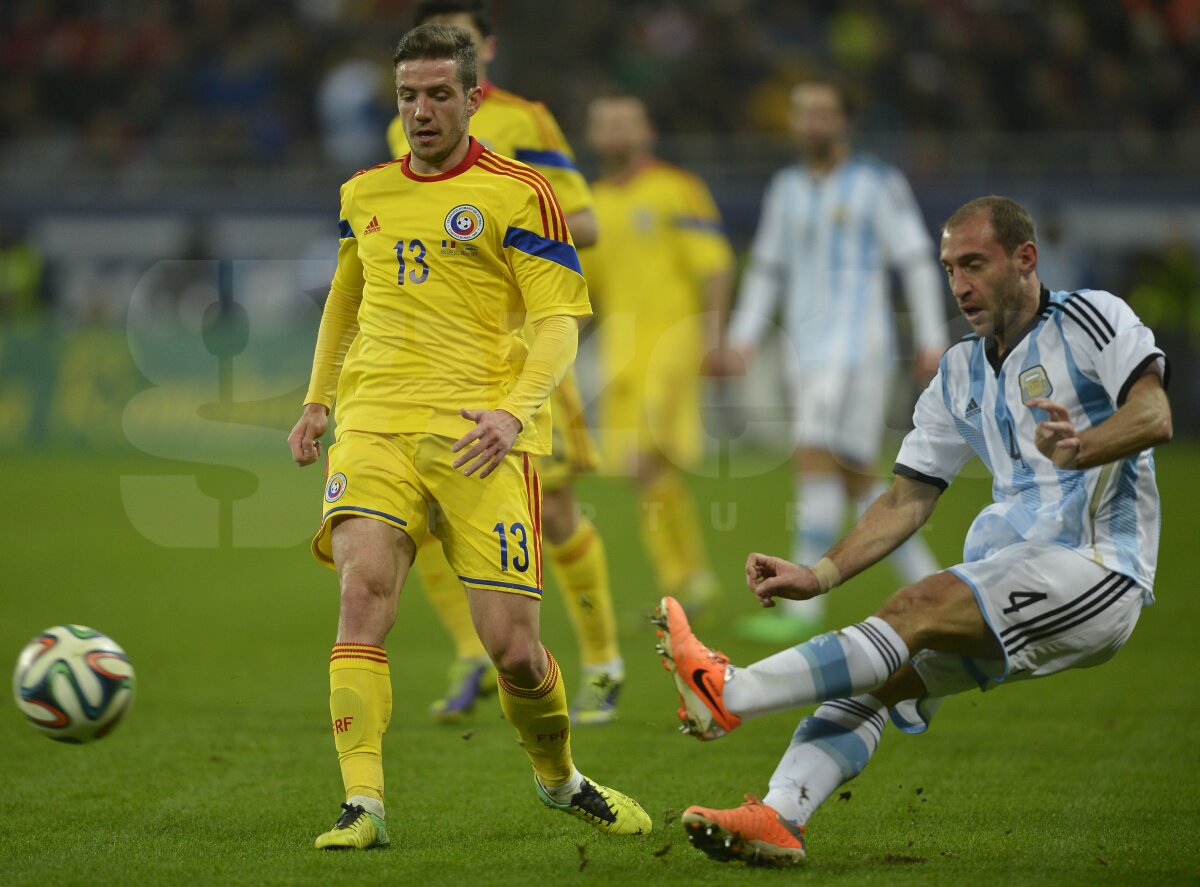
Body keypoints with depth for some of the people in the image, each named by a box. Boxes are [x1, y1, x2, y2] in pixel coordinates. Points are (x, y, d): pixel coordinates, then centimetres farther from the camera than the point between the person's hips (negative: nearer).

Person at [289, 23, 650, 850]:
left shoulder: (519, 194, 2)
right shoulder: (364, 194, 16)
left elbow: (559, 324, -3)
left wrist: (516, 410, -19)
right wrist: (318, 400, 25)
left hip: (478, 435, -3)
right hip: (375, 424, 3)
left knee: (512, 644, -6)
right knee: (364, 586, -23)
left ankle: (560, 778, 24)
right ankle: (363, 804, -24)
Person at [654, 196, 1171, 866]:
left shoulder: (1091, 319, 0)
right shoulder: (961, 373, 20)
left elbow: (1154, 416, -16)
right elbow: (909, 499, 18)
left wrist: (1081, 448, -37)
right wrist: (820, 576, 5)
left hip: (1098, 569, -7)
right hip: (1004, 572, 7)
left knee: (920, 609, -27)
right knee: (882, 669, -15)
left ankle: (730, 693, -35)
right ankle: (778, 819, -31)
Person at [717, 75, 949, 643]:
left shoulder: (877, 184, -4)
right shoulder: (787, 189, 13)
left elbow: (916, 261, -3)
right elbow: (767, 268, 18)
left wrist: (932, 340, -7)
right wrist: (742, 340, 9)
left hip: (858, 347, -7)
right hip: (806, 354, 7)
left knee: (818, 461, -16)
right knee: (856, 479, 8)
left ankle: (803, 605, -16)